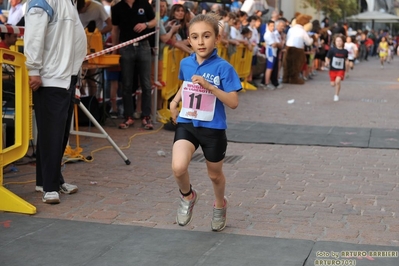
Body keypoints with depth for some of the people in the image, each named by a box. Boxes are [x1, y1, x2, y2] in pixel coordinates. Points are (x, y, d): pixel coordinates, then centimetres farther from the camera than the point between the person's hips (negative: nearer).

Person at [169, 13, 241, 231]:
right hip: (186, 124, 2)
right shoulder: (185, 64, 0)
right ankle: (188, 197, 10)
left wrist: (209, 86, -28)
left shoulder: (223, 67, -14)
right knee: (178, 167, -22)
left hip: (213, 129, -2)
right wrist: (175, 101, 7)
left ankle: (220, 205, 50)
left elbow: (233, 103, -17)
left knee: (215, 175, 18)